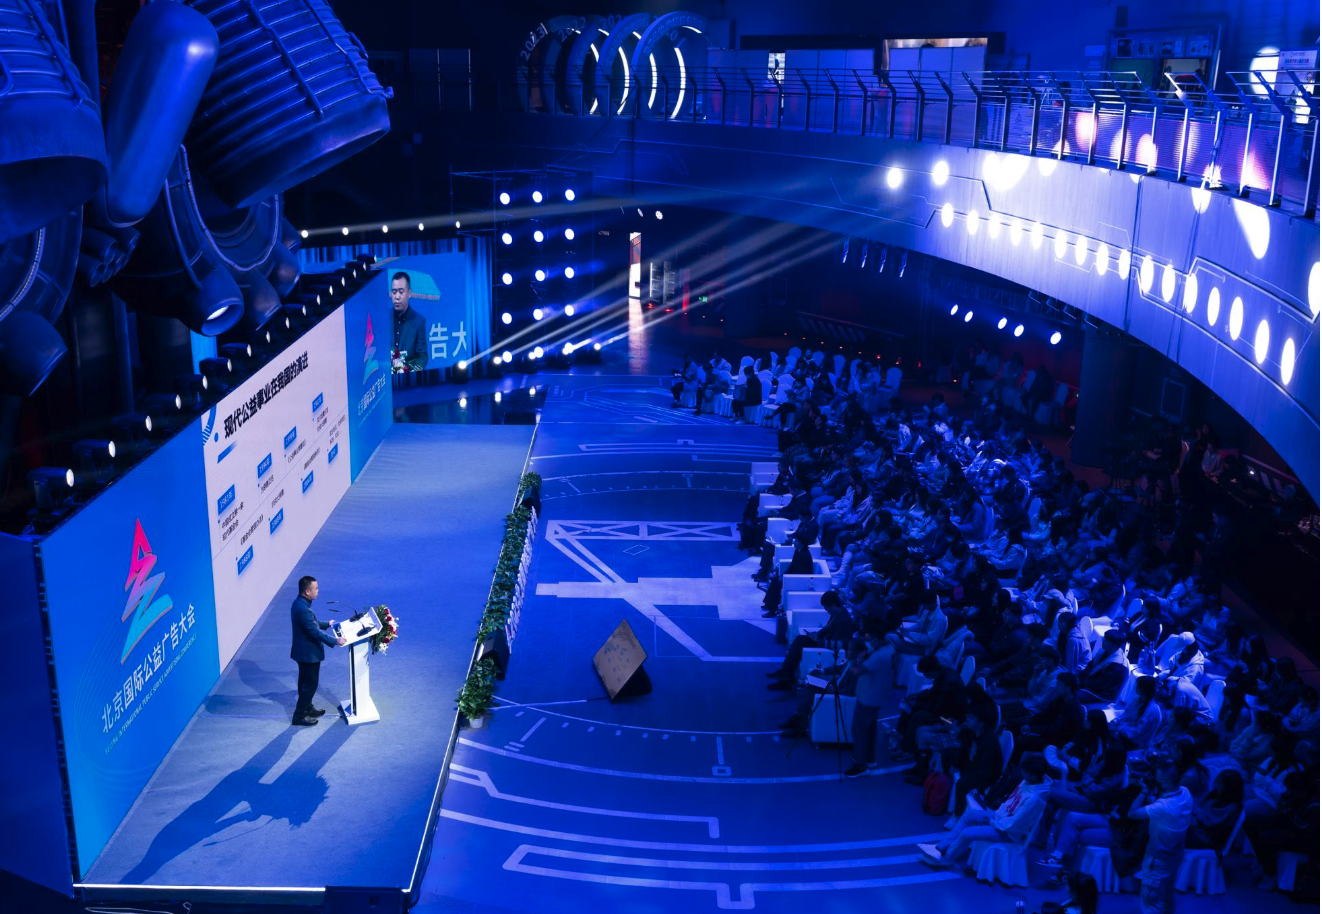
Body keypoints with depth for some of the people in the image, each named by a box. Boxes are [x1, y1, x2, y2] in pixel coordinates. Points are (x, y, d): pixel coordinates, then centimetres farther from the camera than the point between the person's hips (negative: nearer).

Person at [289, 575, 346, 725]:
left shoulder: (300, 603, 1)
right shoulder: (303, 609, -31)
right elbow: (315, 632, -28)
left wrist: (327, 624, 25)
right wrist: (335, 641, -21)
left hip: (304, 651, 10)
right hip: (308, 652, -10)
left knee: (305, 682, 23)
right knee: (310, 683, 3)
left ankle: (306, 708, 37)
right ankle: (300, 715, 14)